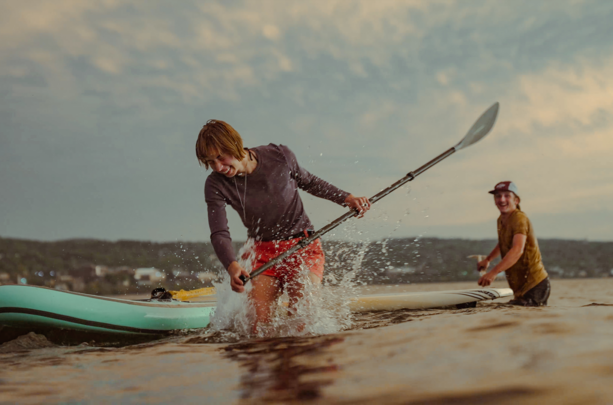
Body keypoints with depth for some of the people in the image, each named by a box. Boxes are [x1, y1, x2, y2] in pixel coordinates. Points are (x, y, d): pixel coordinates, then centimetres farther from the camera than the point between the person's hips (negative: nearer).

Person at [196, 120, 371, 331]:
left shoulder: (280, 156, -11)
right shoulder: (216, 185, -9)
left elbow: (308, 182, 9)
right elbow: (219, 234, -17)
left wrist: (346, 198, 0)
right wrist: (232, 266, -37)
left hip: (303, 245, -2)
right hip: (264, 252, 2)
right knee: (258, 326, -11)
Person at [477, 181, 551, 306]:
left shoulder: (519, 218, -18)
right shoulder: (501, 220, 11)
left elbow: (518, 250, -34)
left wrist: (494, 272, -43)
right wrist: (487, 259, 40)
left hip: (534, 285, -9)